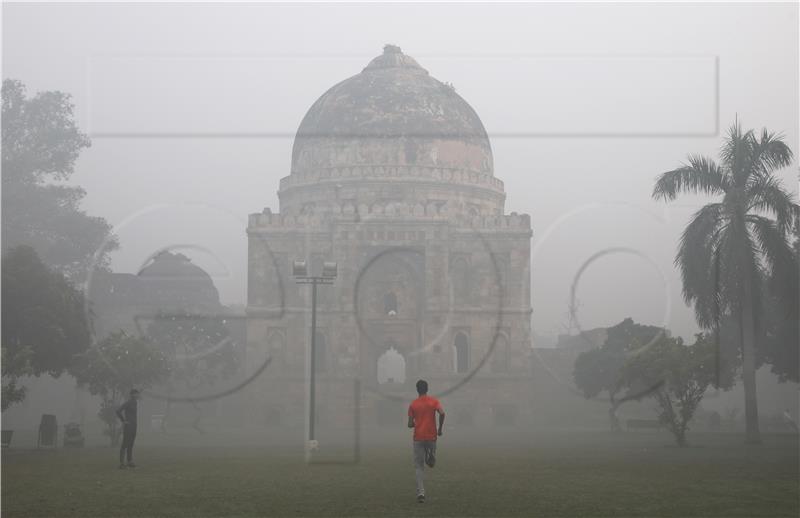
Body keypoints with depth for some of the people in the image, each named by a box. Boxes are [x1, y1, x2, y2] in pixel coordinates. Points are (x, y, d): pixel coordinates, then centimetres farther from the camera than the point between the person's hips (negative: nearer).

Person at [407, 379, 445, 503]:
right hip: (431, 436, 0)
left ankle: (420, 492, -11)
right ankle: (431, 456, -7)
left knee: (419, 466, 0)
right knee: (431, 463, 24)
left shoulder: (413, 404, 2)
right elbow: (442, 413, -17)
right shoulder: (434, 401, 1)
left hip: (418, 437, 0)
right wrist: (440, 429, -4)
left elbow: (410, 424, 0)